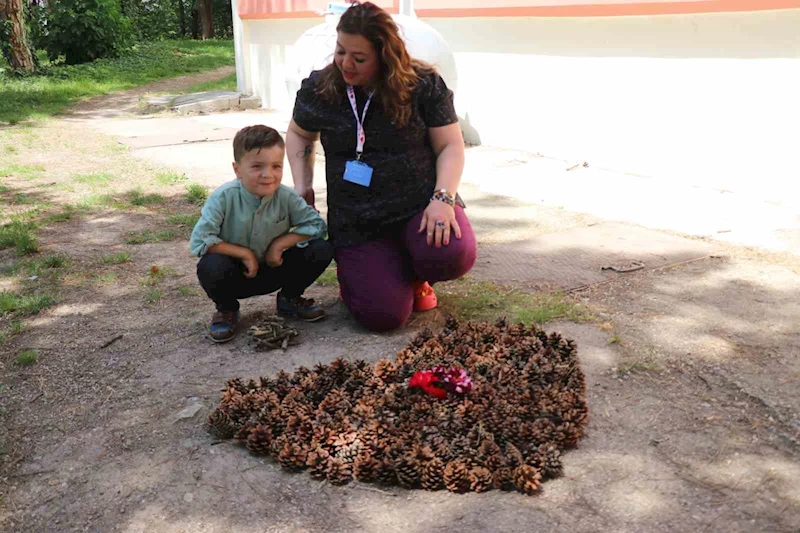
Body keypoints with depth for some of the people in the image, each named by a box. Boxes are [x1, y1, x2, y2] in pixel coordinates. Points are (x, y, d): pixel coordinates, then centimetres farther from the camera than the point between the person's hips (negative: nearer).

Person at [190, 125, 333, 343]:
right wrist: (244, 253, -25)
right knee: (211, 267, -37)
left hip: (271, 270, 3)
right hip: (235, 275, -2)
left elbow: (316, 224, -10)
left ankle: (289, 298, 12)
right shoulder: (224, 198, -23)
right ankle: (226, 308, 0)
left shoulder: (286, 197, -15)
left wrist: (280, 243, -20)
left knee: (322, 250, -17)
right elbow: (199, 241, -26)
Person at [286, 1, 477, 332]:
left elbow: (450, 145, -3)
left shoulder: (424, 85, -6)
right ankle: (353, 272, 21)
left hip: (420, 204, 0)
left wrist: (443, 198, -20)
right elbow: (298, 134, 19)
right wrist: (303, 186, 6)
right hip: (357, 223, 1)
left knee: (454, 255, -33)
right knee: (384, 315, -17)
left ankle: (416, 275, 7)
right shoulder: (318, 89, 0)